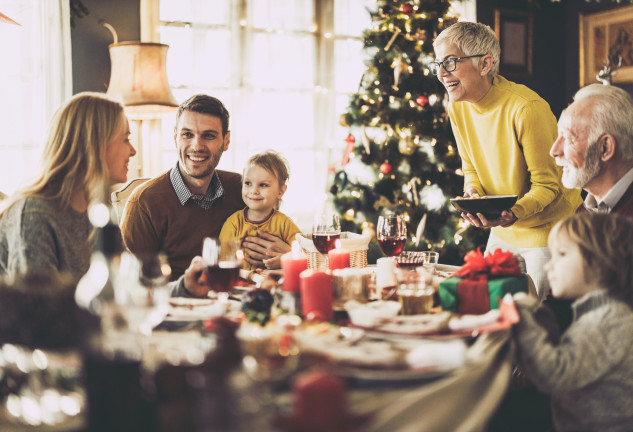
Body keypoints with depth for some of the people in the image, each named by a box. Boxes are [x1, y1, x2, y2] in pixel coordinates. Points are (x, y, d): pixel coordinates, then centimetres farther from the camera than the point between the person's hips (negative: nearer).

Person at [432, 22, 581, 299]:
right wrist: (472, 192, -12)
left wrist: (515, 213, -36)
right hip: (503, 231, 7)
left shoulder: (527, 109, -25)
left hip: (548, 229, -6)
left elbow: (547, 185, -18)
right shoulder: (457, 106, -3)